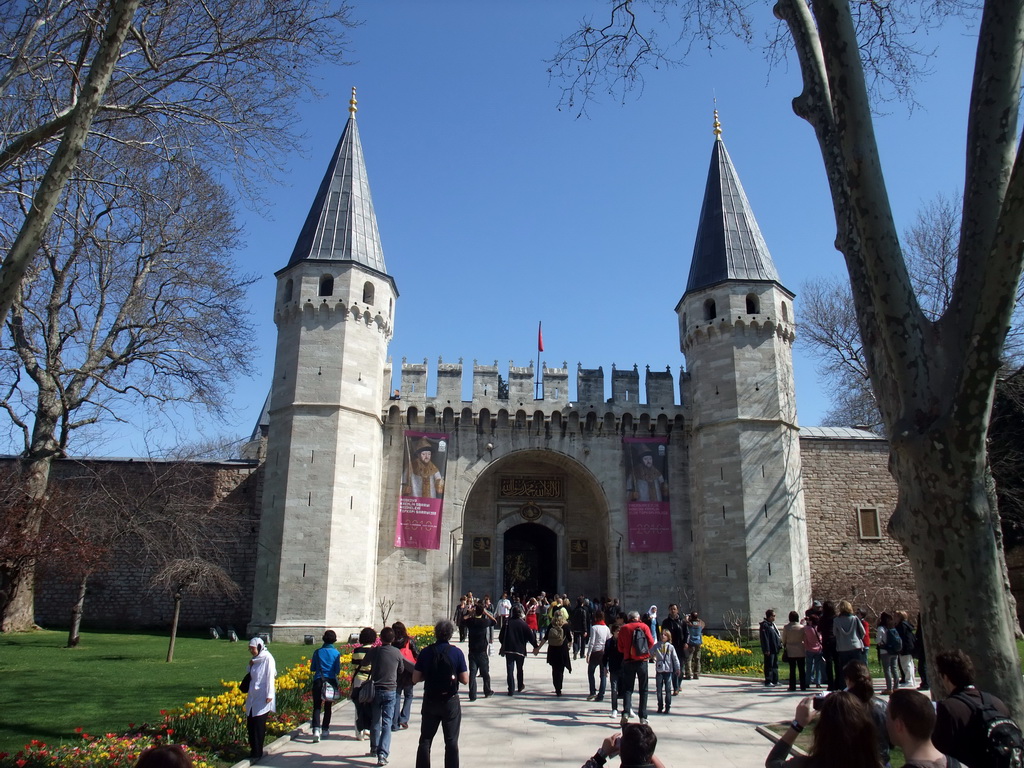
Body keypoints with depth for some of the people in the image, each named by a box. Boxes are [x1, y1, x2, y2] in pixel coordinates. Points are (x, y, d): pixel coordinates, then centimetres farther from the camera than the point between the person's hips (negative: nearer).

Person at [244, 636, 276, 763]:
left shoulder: (267, 658, -9)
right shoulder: (255, 660, 14)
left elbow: (270, 677, -13)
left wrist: (269, 694, -18)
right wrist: (250, 665, 2)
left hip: (262, 698, -8)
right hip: (252, 697, 8)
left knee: (259, 725, -4)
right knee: (250, 725, 8)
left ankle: (257, 753, 4)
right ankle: (254, 750, 20)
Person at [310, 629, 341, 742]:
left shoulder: (317, 652, -1)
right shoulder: (336, 653, -3)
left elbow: (312, 668, 5)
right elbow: (338, 670, 0)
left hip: (318, 681, -1)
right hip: (331, 681, 1)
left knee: (317, 706, -1)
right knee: (328, 707, 15)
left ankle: (316, 729, -19)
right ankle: (325, 730, 21)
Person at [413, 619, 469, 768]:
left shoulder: (426, 652, -6)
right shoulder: (457, 652, -9)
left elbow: (415, 678, -3)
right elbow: (465, 680, -8)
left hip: (430, 701, 1)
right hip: (450, 701, -1)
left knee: (425, 740, 14)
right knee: (451, 741, 8)